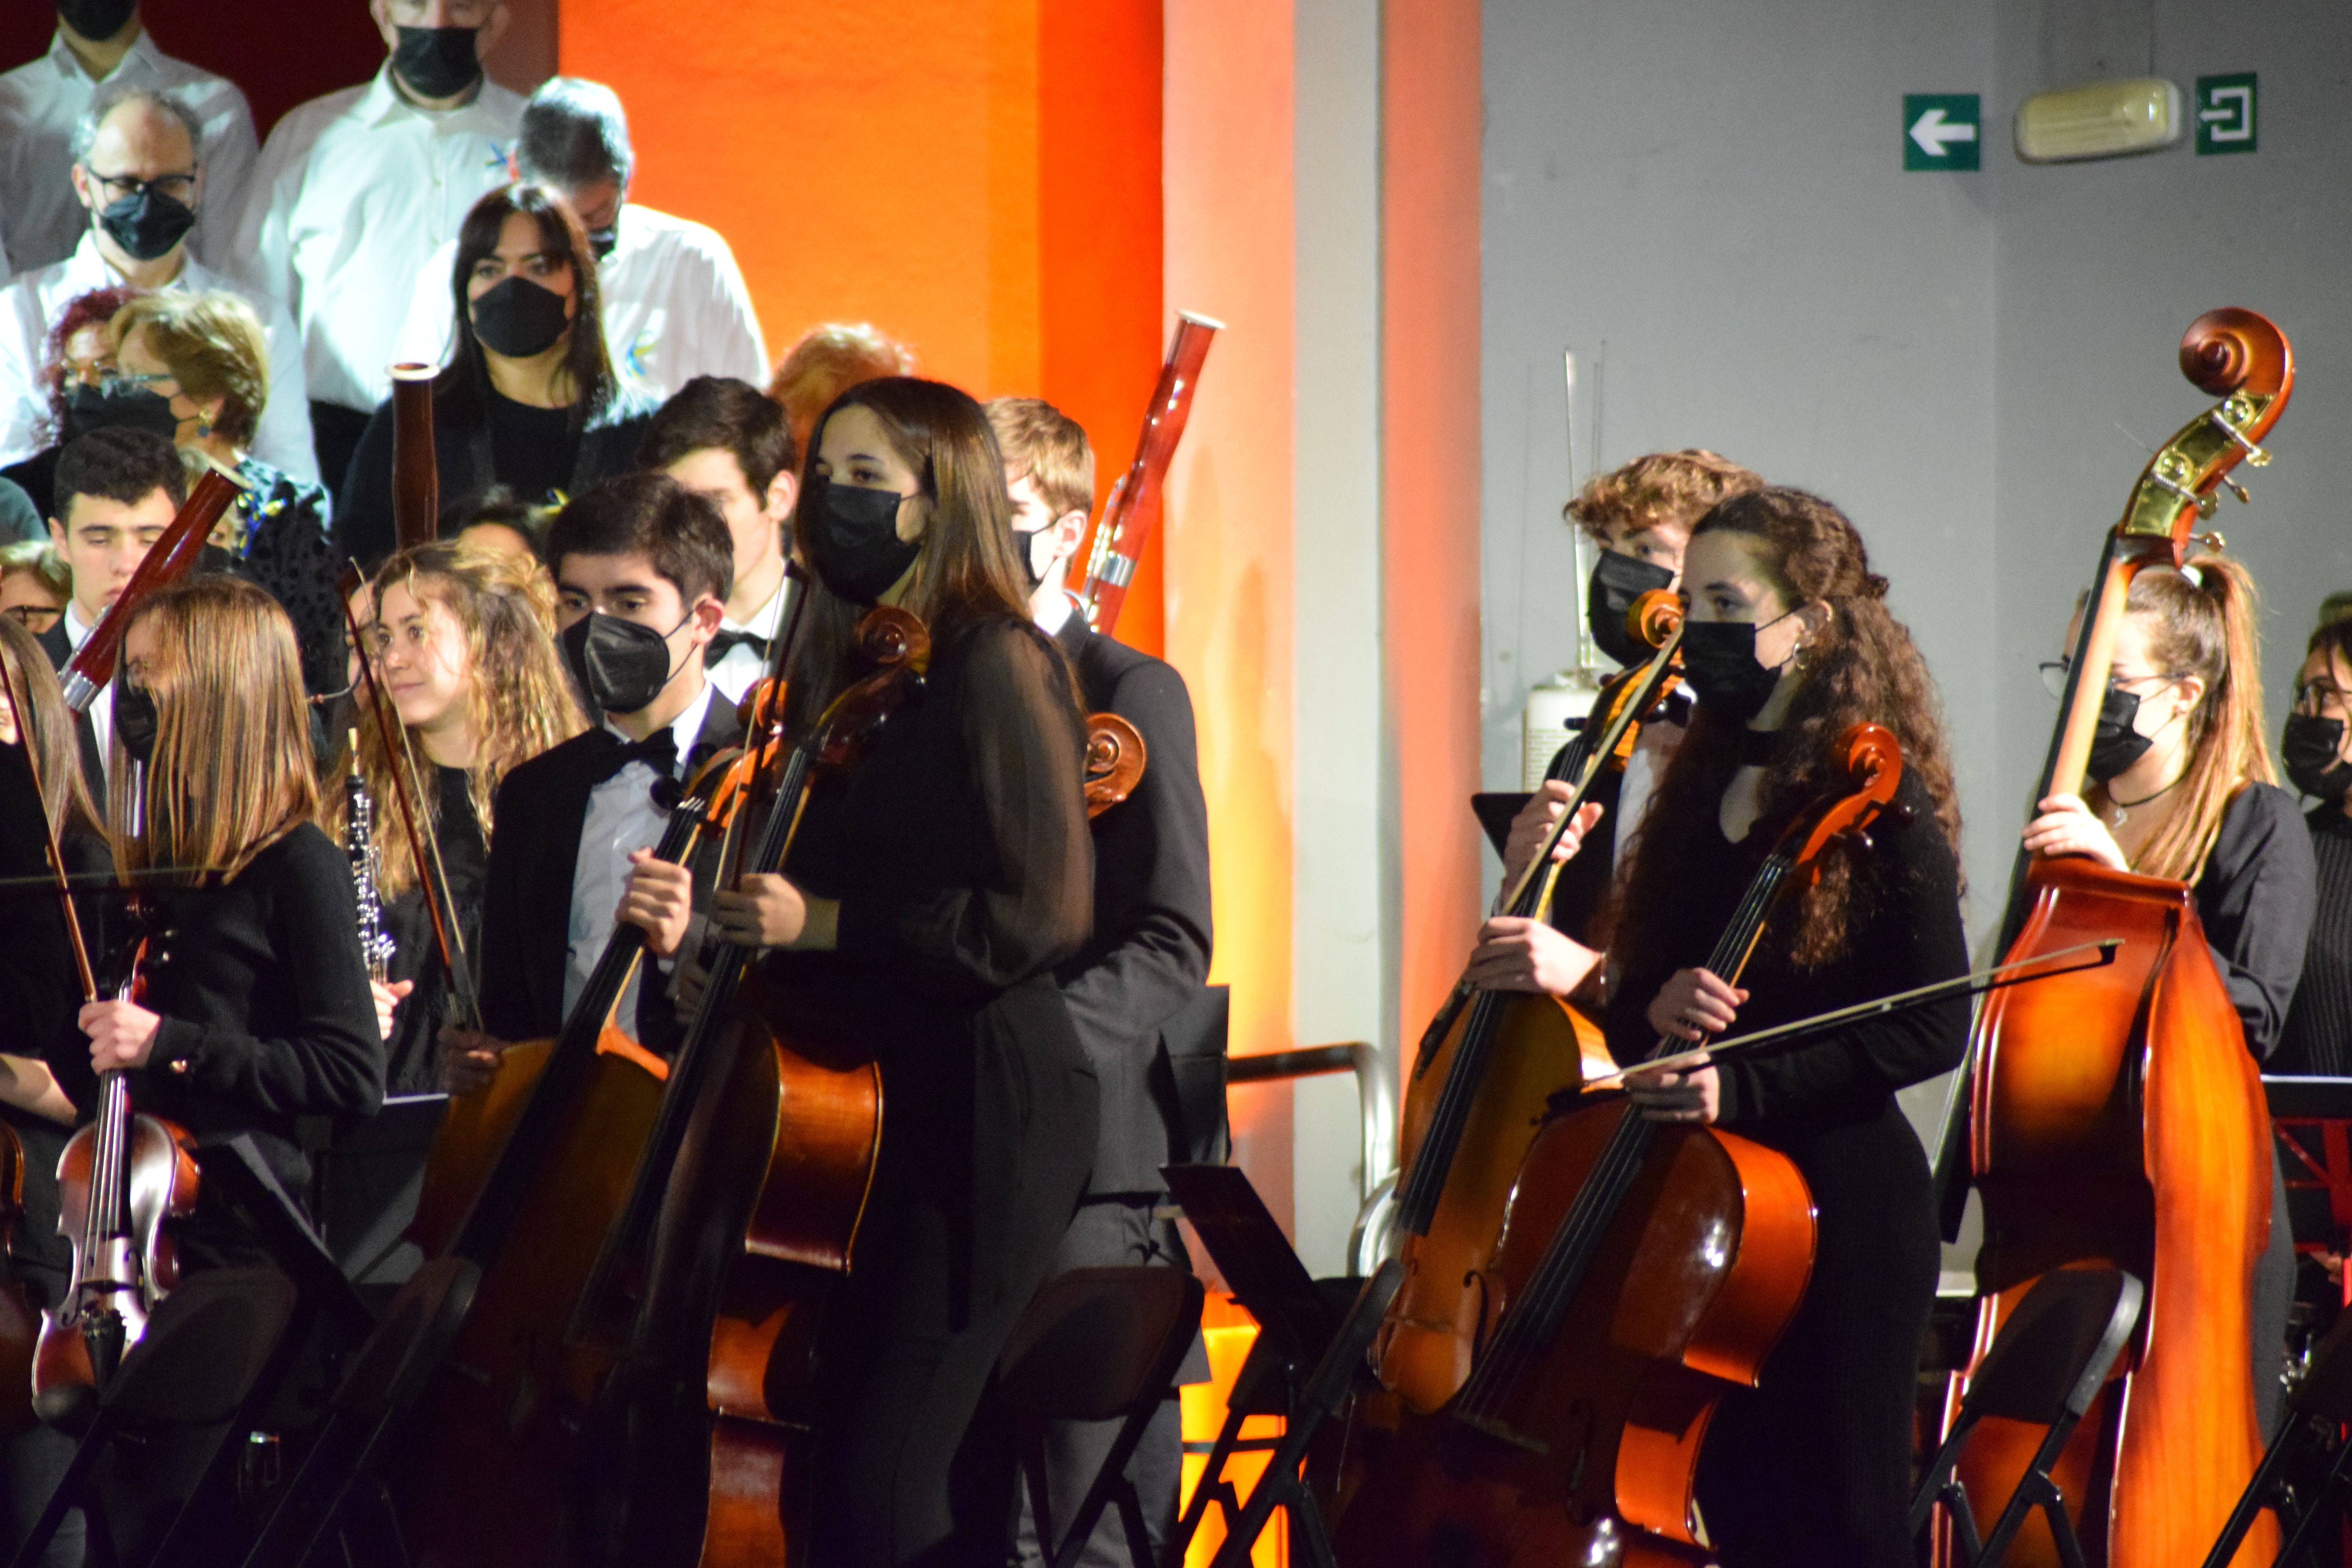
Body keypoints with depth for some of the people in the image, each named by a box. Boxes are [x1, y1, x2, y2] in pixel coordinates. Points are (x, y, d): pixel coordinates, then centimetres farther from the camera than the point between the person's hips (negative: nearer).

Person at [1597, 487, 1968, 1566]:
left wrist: (1742, 1089, -21)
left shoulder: (1879, 801, -8)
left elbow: (1933, 1027, -14)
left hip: (1838, 1202, -7)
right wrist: (1653, 1010, -7)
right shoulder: (1704, 791, 13)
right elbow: (1630, 1000, 17)